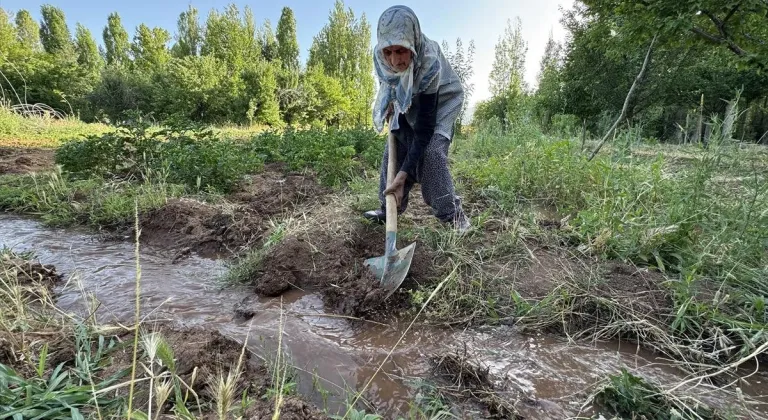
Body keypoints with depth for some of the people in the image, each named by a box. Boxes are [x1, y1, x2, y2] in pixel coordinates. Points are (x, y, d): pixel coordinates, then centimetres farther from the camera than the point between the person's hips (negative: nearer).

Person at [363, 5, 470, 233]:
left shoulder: (429, 64, -40)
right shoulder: (380, 56, -26)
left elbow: (424, 129, -42)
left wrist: (403, 174, -46)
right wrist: (389, 104, -4)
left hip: (440, 104, -5)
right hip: (408, 105, 6)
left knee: (430, 152, -26)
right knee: (394, 151, -3)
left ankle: (452, 214, -13)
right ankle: (389, 210, 12)